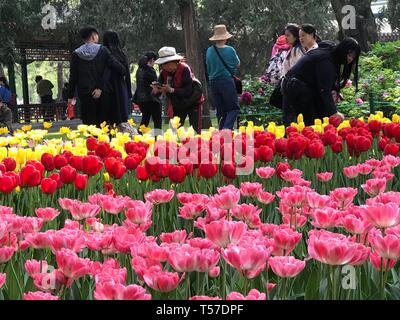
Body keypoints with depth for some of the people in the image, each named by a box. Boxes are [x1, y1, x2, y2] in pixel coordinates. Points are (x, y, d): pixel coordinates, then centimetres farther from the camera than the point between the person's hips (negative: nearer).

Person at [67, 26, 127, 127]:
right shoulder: (102, 50, -2)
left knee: (89, 124, 1)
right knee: (103, 123, 7)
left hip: (84, 94, 0)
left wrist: (70, 96, 8)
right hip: (102, 95, 0)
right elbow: (118, 67, -7)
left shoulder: (76, 54, 1)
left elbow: (73, 77, 2)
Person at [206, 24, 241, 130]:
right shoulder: (230, 50, -8)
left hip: (213, 82, 4)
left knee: (221, 110, 13)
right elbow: (237, 64, 5)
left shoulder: (210, 51, 1)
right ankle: (227, 129, -19)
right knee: (234, 108, 0)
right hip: (227, 81, -4)